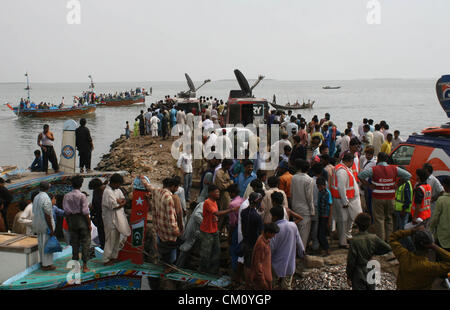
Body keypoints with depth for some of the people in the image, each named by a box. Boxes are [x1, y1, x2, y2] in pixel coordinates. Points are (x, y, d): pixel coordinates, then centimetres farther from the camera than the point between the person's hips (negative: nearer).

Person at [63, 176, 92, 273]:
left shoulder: (67, 196, 0)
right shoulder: (82, 196, -13)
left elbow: (66, 211, 3)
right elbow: (85, 212, -14)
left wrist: (68, 223, 12)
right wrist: (89, 224, -7)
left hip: (72, 220, 5)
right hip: (82, 221, -4)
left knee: (74, 243, 12)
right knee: (85, 242, 4)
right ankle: (85, 265, 4)